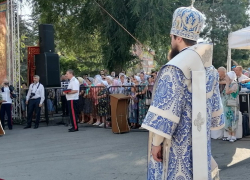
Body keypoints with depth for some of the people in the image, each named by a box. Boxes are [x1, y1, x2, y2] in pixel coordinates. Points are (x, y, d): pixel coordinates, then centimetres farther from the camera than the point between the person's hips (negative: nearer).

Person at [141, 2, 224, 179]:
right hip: (200, 143, 7)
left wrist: (157, 142, -13)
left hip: (178, 145, -7)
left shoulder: (175, 68, -17)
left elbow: (166, 110, -19)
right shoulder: (209, 67, 8)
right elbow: (214, 108, 13)